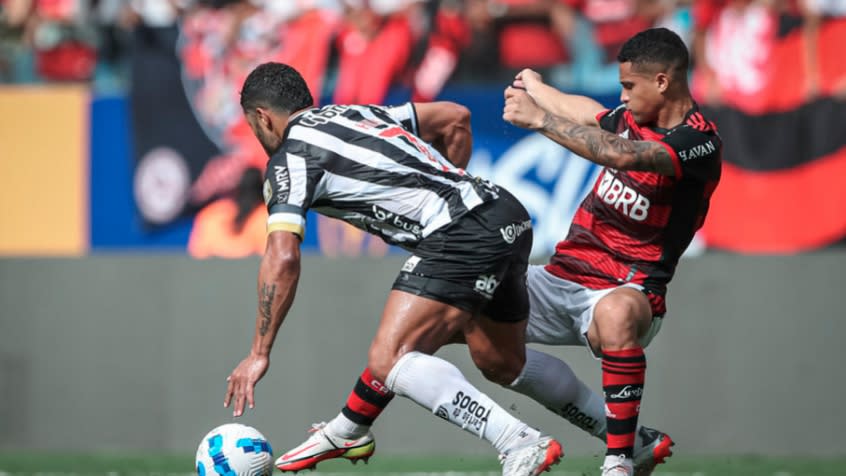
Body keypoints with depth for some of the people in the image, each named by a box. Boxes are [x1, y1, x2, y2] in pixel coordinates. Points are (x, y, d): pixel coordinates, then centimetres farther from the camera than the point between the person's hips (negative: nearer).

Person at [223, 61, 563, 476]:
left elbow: (282, 260, -10)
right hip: (510, 214, 9)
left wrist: (259, 353, -7)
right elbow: (456, 118, 30)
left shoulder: (290, 158, 1)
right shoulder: (357, 114, 25)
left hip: (463, 232, -9)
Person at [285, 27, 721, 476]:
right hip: (564, 275, 10)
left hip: (628, 290, -10)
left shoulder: (699, 141, -16)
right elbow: (587, 114, 35)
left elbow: (621, 155, -34)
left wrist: (540, 119, -29)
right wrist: (536, 88, 53)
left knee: (616, 314, -43)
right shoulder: (633, 118, 10)